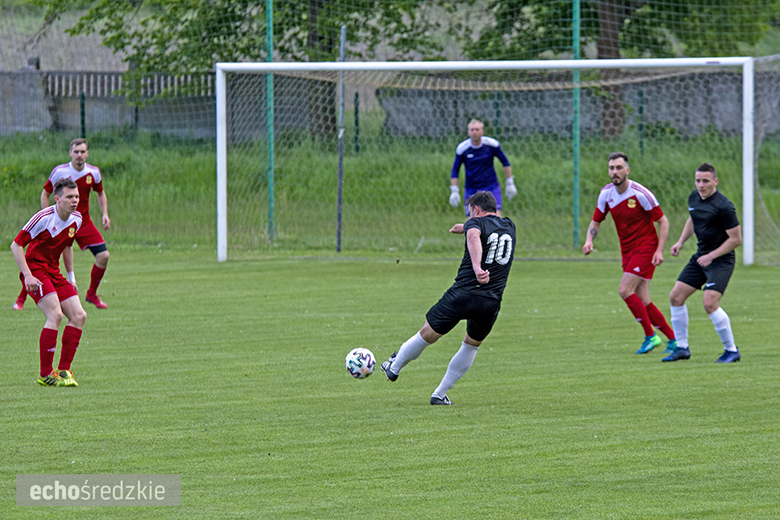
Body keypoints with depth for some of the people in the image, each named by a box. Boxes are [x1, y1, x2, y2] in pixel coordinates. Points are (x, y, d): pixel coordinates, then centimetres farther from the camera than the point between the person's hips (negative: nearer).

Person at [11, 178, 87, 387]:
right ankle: (45, 374, -17)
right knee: (55, 315, -23)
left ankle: (64, 370, 4)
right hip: (35, 271, -8)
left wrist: (71, 276, 20)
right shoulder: (44, 217, -19)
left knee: (79, 315, -3)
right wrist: (28, 275, -22)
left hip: (54, 272, 8)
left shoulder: (77, 219, 5)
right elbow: (16, 245, -15)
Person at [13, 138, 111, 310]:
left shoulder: (94, 172, -3)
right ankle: (21, 298, 3)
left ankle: (91, 294, 14)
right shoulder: (60, 172, -14)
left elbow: (100, 193, 15)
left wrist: (105, 214, 1)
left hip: (83, 221, 4)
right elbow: (45, 193, -3)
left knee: (103, 256, -8)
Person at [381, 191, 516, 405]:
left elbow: (474, 236, -27)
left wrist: (476, 267, -41)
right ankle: (440, 394, 26)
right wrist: (466, 227, 45)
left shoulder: (476, 223, -1)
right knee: (472, 345, 25)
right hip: (491, 303, 4)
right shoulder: (509, 227, 16)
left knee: (428, 334, 15)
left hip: (463, 294, -4)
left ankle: (394, 367, 35)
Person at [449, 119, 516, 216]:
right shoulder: (462, 148, -8)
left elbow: (505, 163, 5)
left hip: (491, 188, 0)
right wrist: (454, 191, -5)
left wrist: (510, 184, 4)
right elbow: (455, 170, 1)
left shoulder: (491, 144, -7)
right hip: (471, 190, 0)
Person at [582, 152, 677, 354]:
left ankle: (650, 336, -4)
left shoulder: (640, 193, -17)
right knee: (642, 300, 3)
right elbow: (596, 222, 10)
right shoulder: (606, 193, 0)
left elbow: (663, 221, -10)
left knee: (625, 291, -17)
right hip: (627, 251, 7)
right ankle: (672, 338, 13)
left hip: (646, 247, -7)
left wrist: (660, 250, -19)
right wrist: (589, 240, -10)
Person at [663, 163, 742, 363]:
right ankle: (682, 348, 14)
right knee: (676, 296, 3)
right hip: (700, 257, 8)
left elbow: (736, 239, -17)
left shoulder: (723, 206, -20)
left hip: (721, 260, -8)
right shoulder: (694, 198, 4)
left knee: (710, 303, -21)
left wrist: (711, 256, -17)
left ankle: (731, 350, -5)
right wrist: (681, 242, 12)